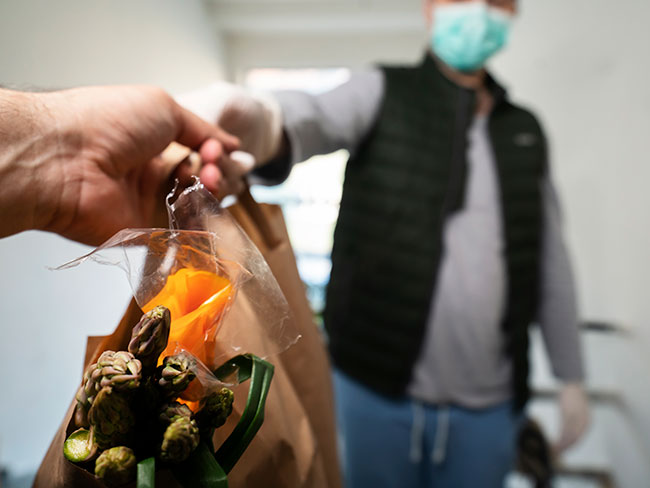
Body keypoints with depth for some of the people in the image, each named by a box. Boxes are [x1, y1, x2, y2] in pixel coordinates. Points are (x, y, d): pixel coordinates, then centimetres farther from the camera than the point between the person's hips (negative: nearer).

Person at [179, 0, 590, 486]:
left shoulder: (526, 132, 10)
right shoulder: (383, 91, -1)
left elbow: (551, 263, 11)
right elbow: (316, 117, -24)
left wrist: (571, 378, 11)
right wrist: (260, 122, -47)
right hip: (378, 387, -3)